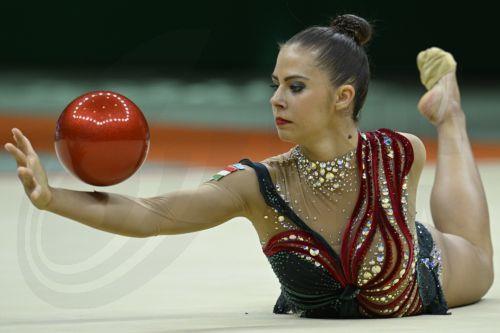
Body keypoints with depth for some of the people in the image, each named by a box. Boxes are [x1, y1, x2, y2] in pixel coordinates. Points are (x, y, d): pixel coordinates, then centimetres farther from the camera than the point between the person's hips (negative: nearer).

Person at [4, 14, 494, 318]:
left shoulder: (401, 155, -38)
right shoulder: (260, 186, -38)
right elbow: (148, 215, -41)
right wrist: (51, 198, -51)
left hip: (431, 278, 0)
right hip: (321, 313, 0)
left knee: (477, 262, 36)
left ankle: (445, 106, 51)